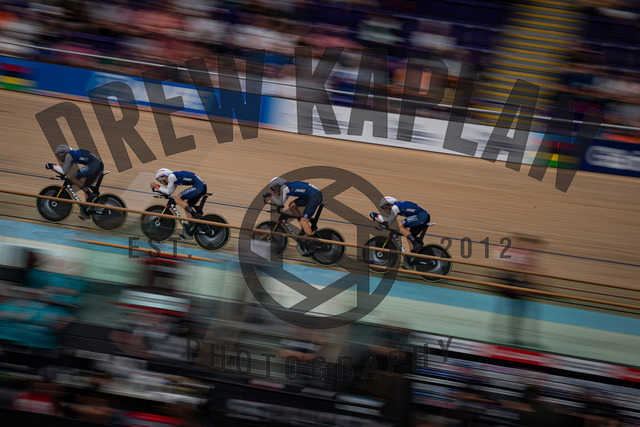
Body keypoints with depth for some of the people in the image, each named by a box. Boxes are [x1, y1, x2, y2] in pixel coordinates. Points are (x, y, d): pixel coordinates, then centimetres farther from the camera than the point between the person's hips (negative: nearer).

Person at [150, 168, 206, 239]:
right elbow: (170, 192, 26)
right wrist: (157, 189, 26)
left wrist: (156, 186, 7)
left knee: (178, 199, -10)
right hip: (203, 186, 10)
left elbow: (168, 192, -1)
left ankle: (196, 215, -18)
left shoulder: (171, 176, -4)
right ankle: (190, 229, 20)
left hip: (198, 186, -10)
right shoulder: (175, 177, 25)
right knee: (187, 206, 17)